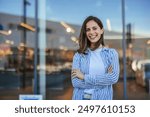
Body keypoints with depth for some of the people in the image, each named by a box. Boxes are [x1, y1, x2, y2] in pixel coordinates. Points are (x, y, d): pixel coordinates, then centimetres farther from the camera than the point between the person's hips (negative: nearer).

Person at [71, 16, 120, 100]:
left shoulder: (112, 53, 5)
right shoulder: (79, 55, 5)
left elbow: (114, 78, -10)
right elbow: (75, 82, -6)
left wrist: (84, 77, -9)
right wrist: (105, 78, -10)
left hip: (102, 99, 0)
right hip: (81, 99, 1)